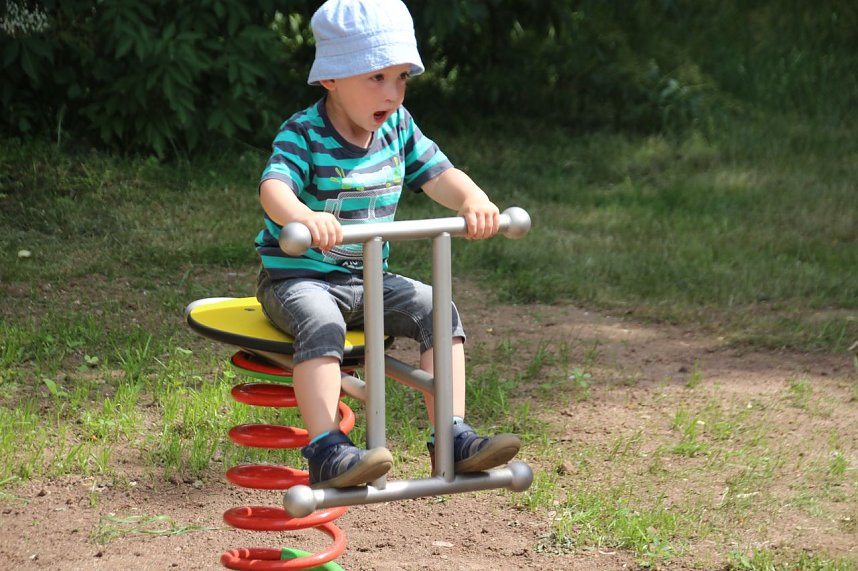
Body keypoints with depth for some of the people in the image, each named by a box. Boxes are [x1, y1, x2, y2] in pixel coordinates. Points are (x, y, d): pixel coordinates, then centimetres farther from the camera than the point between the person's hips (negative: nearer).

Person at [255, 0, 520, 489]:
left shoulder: (398, 128, 5)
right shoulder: (304, 135, -16)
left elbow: (440, 175, 1)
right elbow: (274, 187, -33)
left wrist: (475, 202, -23)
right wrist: (305, 217, -57)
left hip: (366, 280, 6)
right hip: (297, 278, -6)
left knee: (436, 309, -12)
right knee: (321, 323, -35)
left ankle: (453, 436, -10)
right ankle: (326, 452, -40)